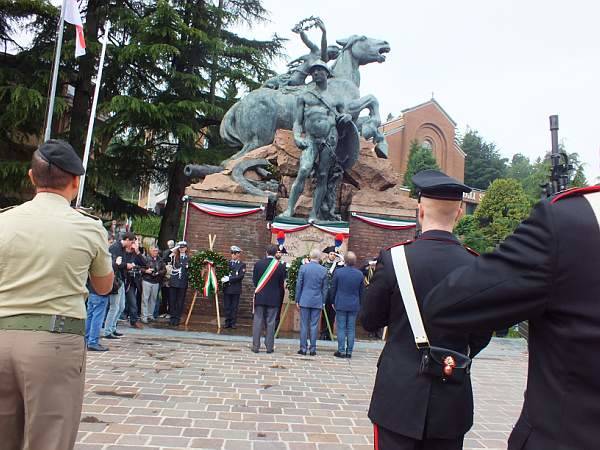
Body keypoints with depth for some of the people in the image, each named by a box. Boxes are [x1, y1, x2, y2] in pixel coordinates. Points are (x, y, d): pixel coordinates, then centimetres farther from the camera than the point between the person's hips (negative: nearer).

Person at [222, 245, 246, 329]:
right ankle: (227, 322, 14)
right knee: (227, 306, 5)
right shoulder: (227, 263, 12)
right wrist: (224, 278, -11)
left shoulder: (242, 265, 1)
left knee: (234, 307, 2)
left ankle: (233, 322, 10)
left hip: (236, 289, -3)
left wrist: (229, 279, -17)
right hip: (226, 288, 3)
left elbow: (240, 276, -11)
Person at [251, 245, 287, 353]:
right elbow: (282, 283, -1)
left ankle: (255, 346, 10)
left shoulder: (258, 264, -4)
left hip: (260, 296, 1)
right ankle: (269, 347, 10)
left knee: (257, 321, 7)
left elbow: (254, 280, 3)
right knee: (270, 322, 6)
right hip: (274, 298, -1)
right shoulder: (280, 266, -8)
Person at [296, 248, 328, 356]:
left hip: (304, 300, -1)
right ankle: (312, 349, 9)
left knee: (304, 325, 5)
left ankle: (303, 348, 8)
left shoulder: (303, 267, -5)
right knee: (314, 325, 5)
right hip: (317, 301, 1)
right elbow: (324, 288, 4)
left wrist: (297, 300, 6)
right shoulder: (323, 270, -2)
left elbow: (298, 285, -1)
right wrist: (323, 302, 12)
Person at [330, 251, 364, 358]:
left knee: (341, 328, 3)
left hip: (341, 304, -2)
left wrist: (333, 301, 12)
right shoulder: (360, 274, -2)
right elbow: (361, 291, 6)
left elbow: (333, 288, 0)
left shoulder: (338, 272, -9)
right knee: (351, 329, 7)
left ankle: (341, 351, 5)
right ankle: (349, 351, 11)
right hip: (354, 305, 2)